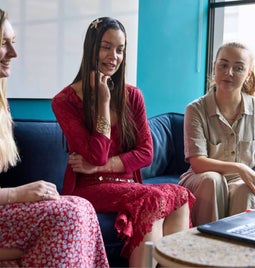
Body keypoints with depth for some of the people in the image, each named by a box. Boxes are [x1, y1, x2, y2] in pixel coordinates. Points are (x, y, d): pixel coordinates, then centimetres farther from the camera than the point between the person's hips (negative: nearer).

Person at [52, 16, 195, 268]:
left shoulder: (132, 96, 10)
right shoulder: (65, 101, -3)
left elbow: (145, 153, 4)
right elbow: (97, 156, -11)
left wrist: (100, 166, -10)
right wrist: (104, 101, -11)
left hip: (127, 184, 5)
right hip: (89, 189, -4)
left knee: (180, 196, -27)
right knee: (153, 199, -32)